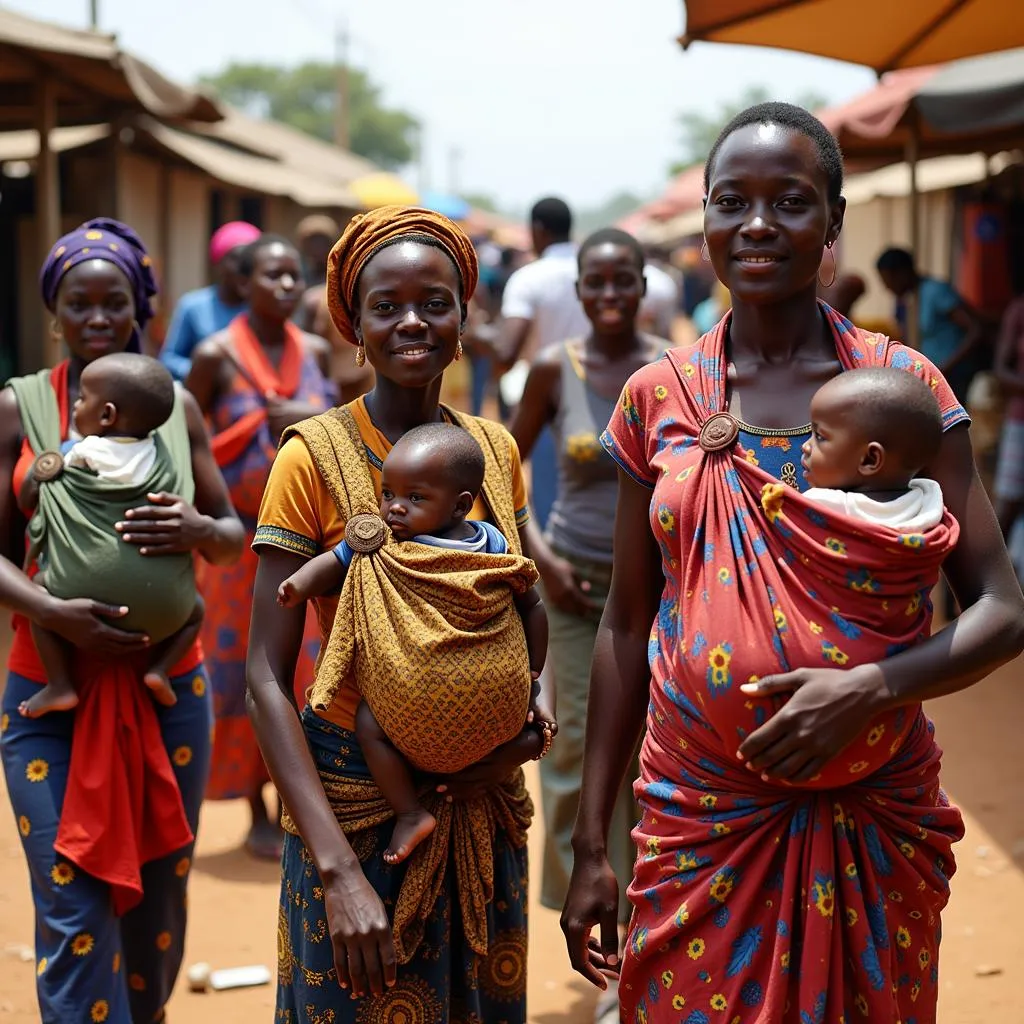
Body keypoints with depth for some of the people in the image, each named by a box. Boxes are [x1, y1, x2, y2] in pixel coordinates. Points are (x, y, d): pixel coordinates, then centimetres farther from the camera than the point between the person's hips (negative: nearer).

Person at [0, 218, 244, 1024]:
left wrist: (197, 528, -14)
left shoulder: (177, 406, 5)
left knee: (159, 894, 11)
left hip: (168, 684, 2)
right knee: (73, 909, -5)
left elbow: (233, 535, 9)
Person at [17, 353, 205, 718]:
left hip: (90, 601, -3)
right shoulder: (159, 456, 6)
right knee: (194, 608, 33)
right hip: (160, 610, 3)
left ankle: (60, 685, 15)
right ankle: (160, 668, 10)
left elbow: (26, 499, 9)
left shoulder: (74, 455, -2)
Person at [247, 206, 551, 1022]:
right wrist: (338, 868, -22)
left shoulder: (496, 449, 1)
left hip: (485, 797, 5)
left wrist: (532, 719, -8)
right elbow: (268, 676, -15)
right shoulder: (314, 456, -13)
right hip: (357, 798, -4)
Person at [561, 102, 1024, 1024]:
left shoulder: (901, 384, -4)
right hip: (698, 818, 1)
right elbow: (626, 625, 6)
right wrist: (590, 844, 6)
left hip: (872, 825, -1)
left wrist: (871, 688, -23)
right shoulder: (659, 397, 1)